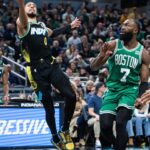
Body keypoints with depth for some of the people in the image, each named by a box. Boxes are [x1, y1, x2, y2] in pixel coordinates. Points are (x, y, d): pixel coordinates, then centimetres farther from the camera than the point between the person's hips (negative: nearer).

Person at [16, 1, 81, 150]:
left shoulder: (42, 26, 21)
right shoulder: (22, 25, 1)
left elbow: (53, 33, 44)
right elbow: (22, 17, -24)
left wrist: (70, 26, 48)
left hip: (52, 66, 5)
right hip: (37, 70, -5)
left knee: (71, 96, -12)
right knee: (48, 105, 1)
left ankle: (64, 130, 8)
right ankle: (55, 138, 20)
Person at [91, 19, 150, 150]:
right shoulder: (113, 45, -3)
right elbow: (94, 67, -3)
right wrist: (101, 56, -24)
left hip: (130, 90, -2)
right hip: (112, 89, 2)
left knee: (120, 123, -21)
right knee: (105, 126, -8)